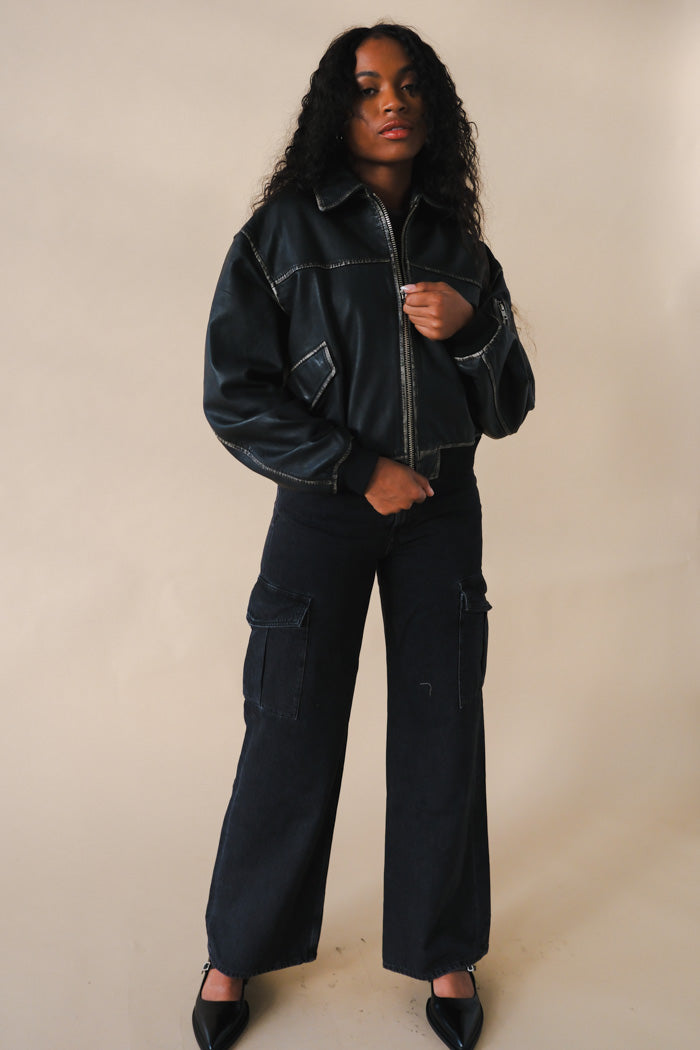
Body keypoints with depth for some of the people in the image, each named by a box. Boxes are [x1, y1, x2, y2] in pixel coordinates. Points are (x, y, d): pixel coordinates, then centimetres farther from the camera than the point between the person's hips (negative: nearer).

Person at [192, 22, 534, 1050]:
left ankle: (443, 952, 27)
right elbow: (234, 394, -7)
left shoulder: (460, 247, 8)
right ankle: (237, 950, 25)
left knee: (442, 729, 7)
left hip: (444, 511, 3)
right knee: (291, 733, 3)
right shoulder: (284, 232, -2)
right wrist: (360, 467, -12)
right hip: (325, 510, -3)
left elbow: (510, 408, 9)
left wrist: (472, 327, -11)